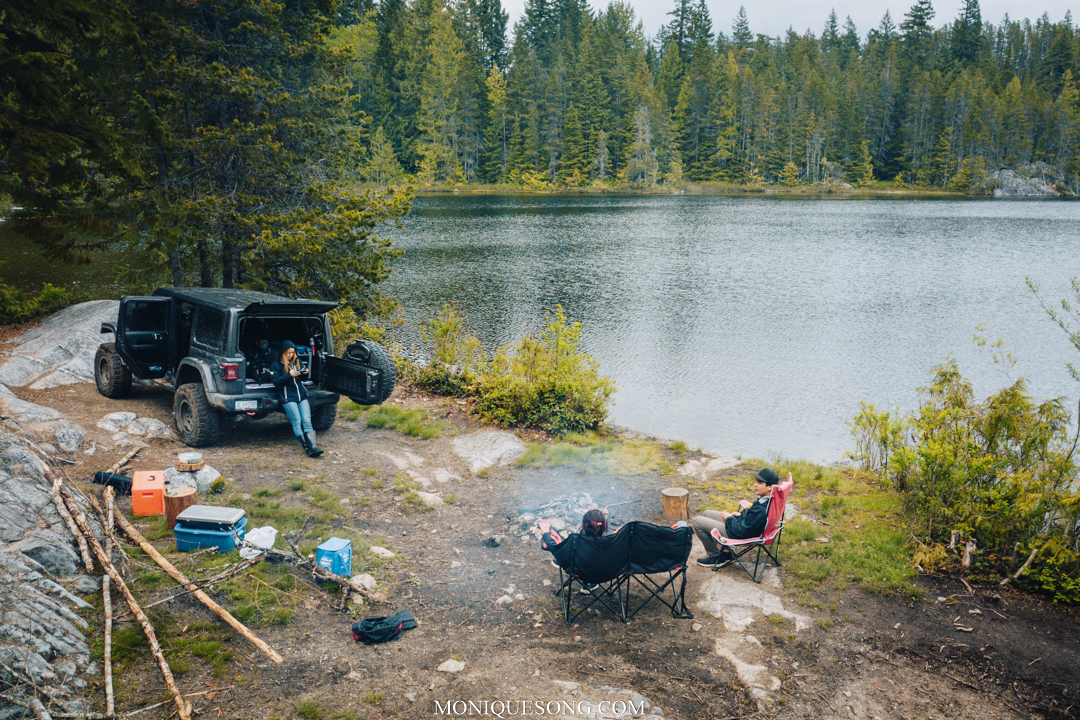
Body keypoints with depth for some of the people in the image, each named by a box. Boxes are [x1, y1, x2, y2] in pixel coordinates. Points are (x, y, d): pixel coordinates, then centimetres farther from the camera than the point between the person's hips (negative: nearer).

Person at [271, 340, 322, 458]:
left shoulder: (297, 361, 19)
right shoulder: (277, 365, 7)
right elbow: (276, 381, -4)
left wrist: (304, 373, 2)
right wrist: (289, 375, -17)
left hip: (302, 395, 3)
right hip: (288, 397, -3)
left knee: (307, 421, -13)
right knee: (296, 421, -19)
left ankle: (312, 447, -24)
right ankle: (307, 448, -22)